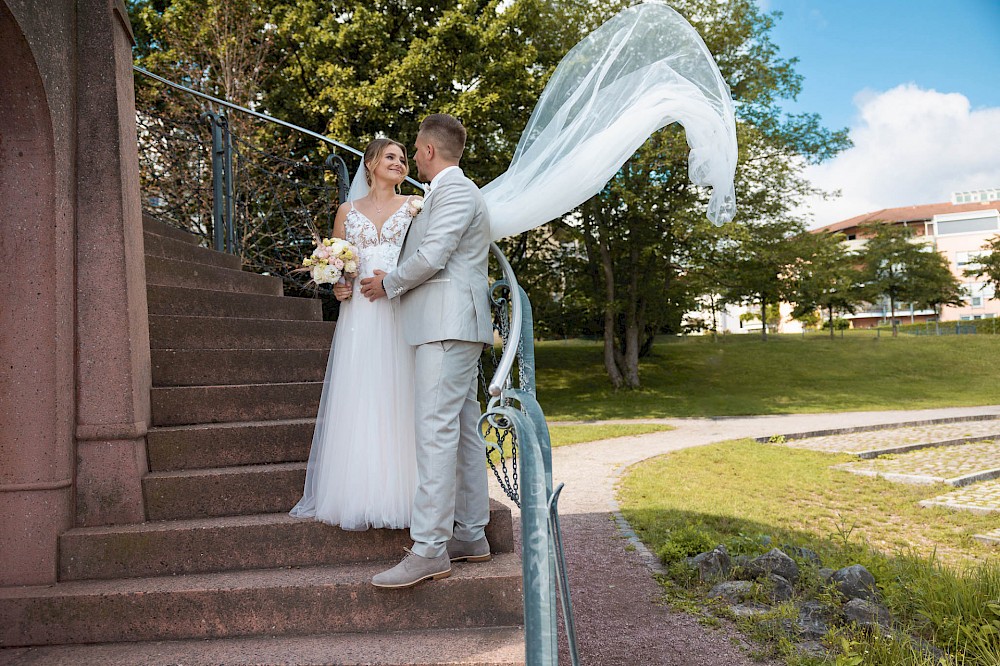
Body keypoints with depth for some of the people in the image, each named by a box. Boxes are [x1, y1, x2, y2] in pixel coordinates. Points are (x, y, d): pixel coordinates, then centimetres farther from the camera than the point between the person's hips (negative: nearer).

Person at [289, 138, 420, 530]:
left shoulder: (414, 206, 10)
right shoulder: (348, 211, 16)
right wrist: (337, 286, -1)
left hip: (400, 317, -1)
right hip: (359, 317, 2)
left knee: (396, 402, -3)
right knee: (357, 404, -1)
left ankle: (398, 495, 3)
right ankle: (357, 496, 4)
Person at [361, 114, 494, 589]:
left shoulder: (454, 191, -7)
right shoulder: (455, 192, 27)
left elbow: (431, 258, -16)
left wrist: (388, 283, -2)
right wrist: (394, 282, 19)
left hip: (447, 325, -11)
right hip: (453, 327, 11)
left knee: (436, 432, -14)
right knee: (462, 431, 9)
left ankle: (429, 549, -14)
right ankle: (470, 536, 15)